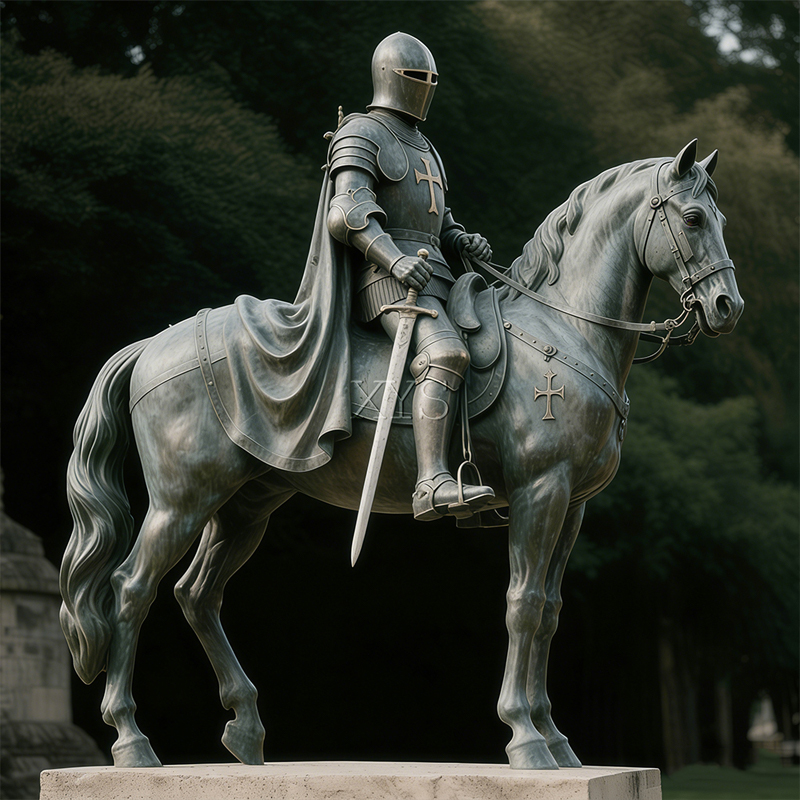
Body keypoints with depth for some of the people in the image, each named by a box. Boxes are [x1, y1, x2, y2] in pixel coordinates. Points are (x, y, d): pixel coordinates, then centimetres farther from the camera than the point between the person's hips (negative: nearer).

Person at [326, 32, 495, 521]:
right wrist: (396, 259, -28)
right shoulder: (360, 135, 0)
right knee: (447, 354, -33)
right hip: (388, 279, -10)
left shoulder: (423, 148, 30)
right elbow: (350, 214, -14)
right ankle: (432, 485, -45)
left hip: (434, 280, 10)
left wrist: (467, 243, 7)